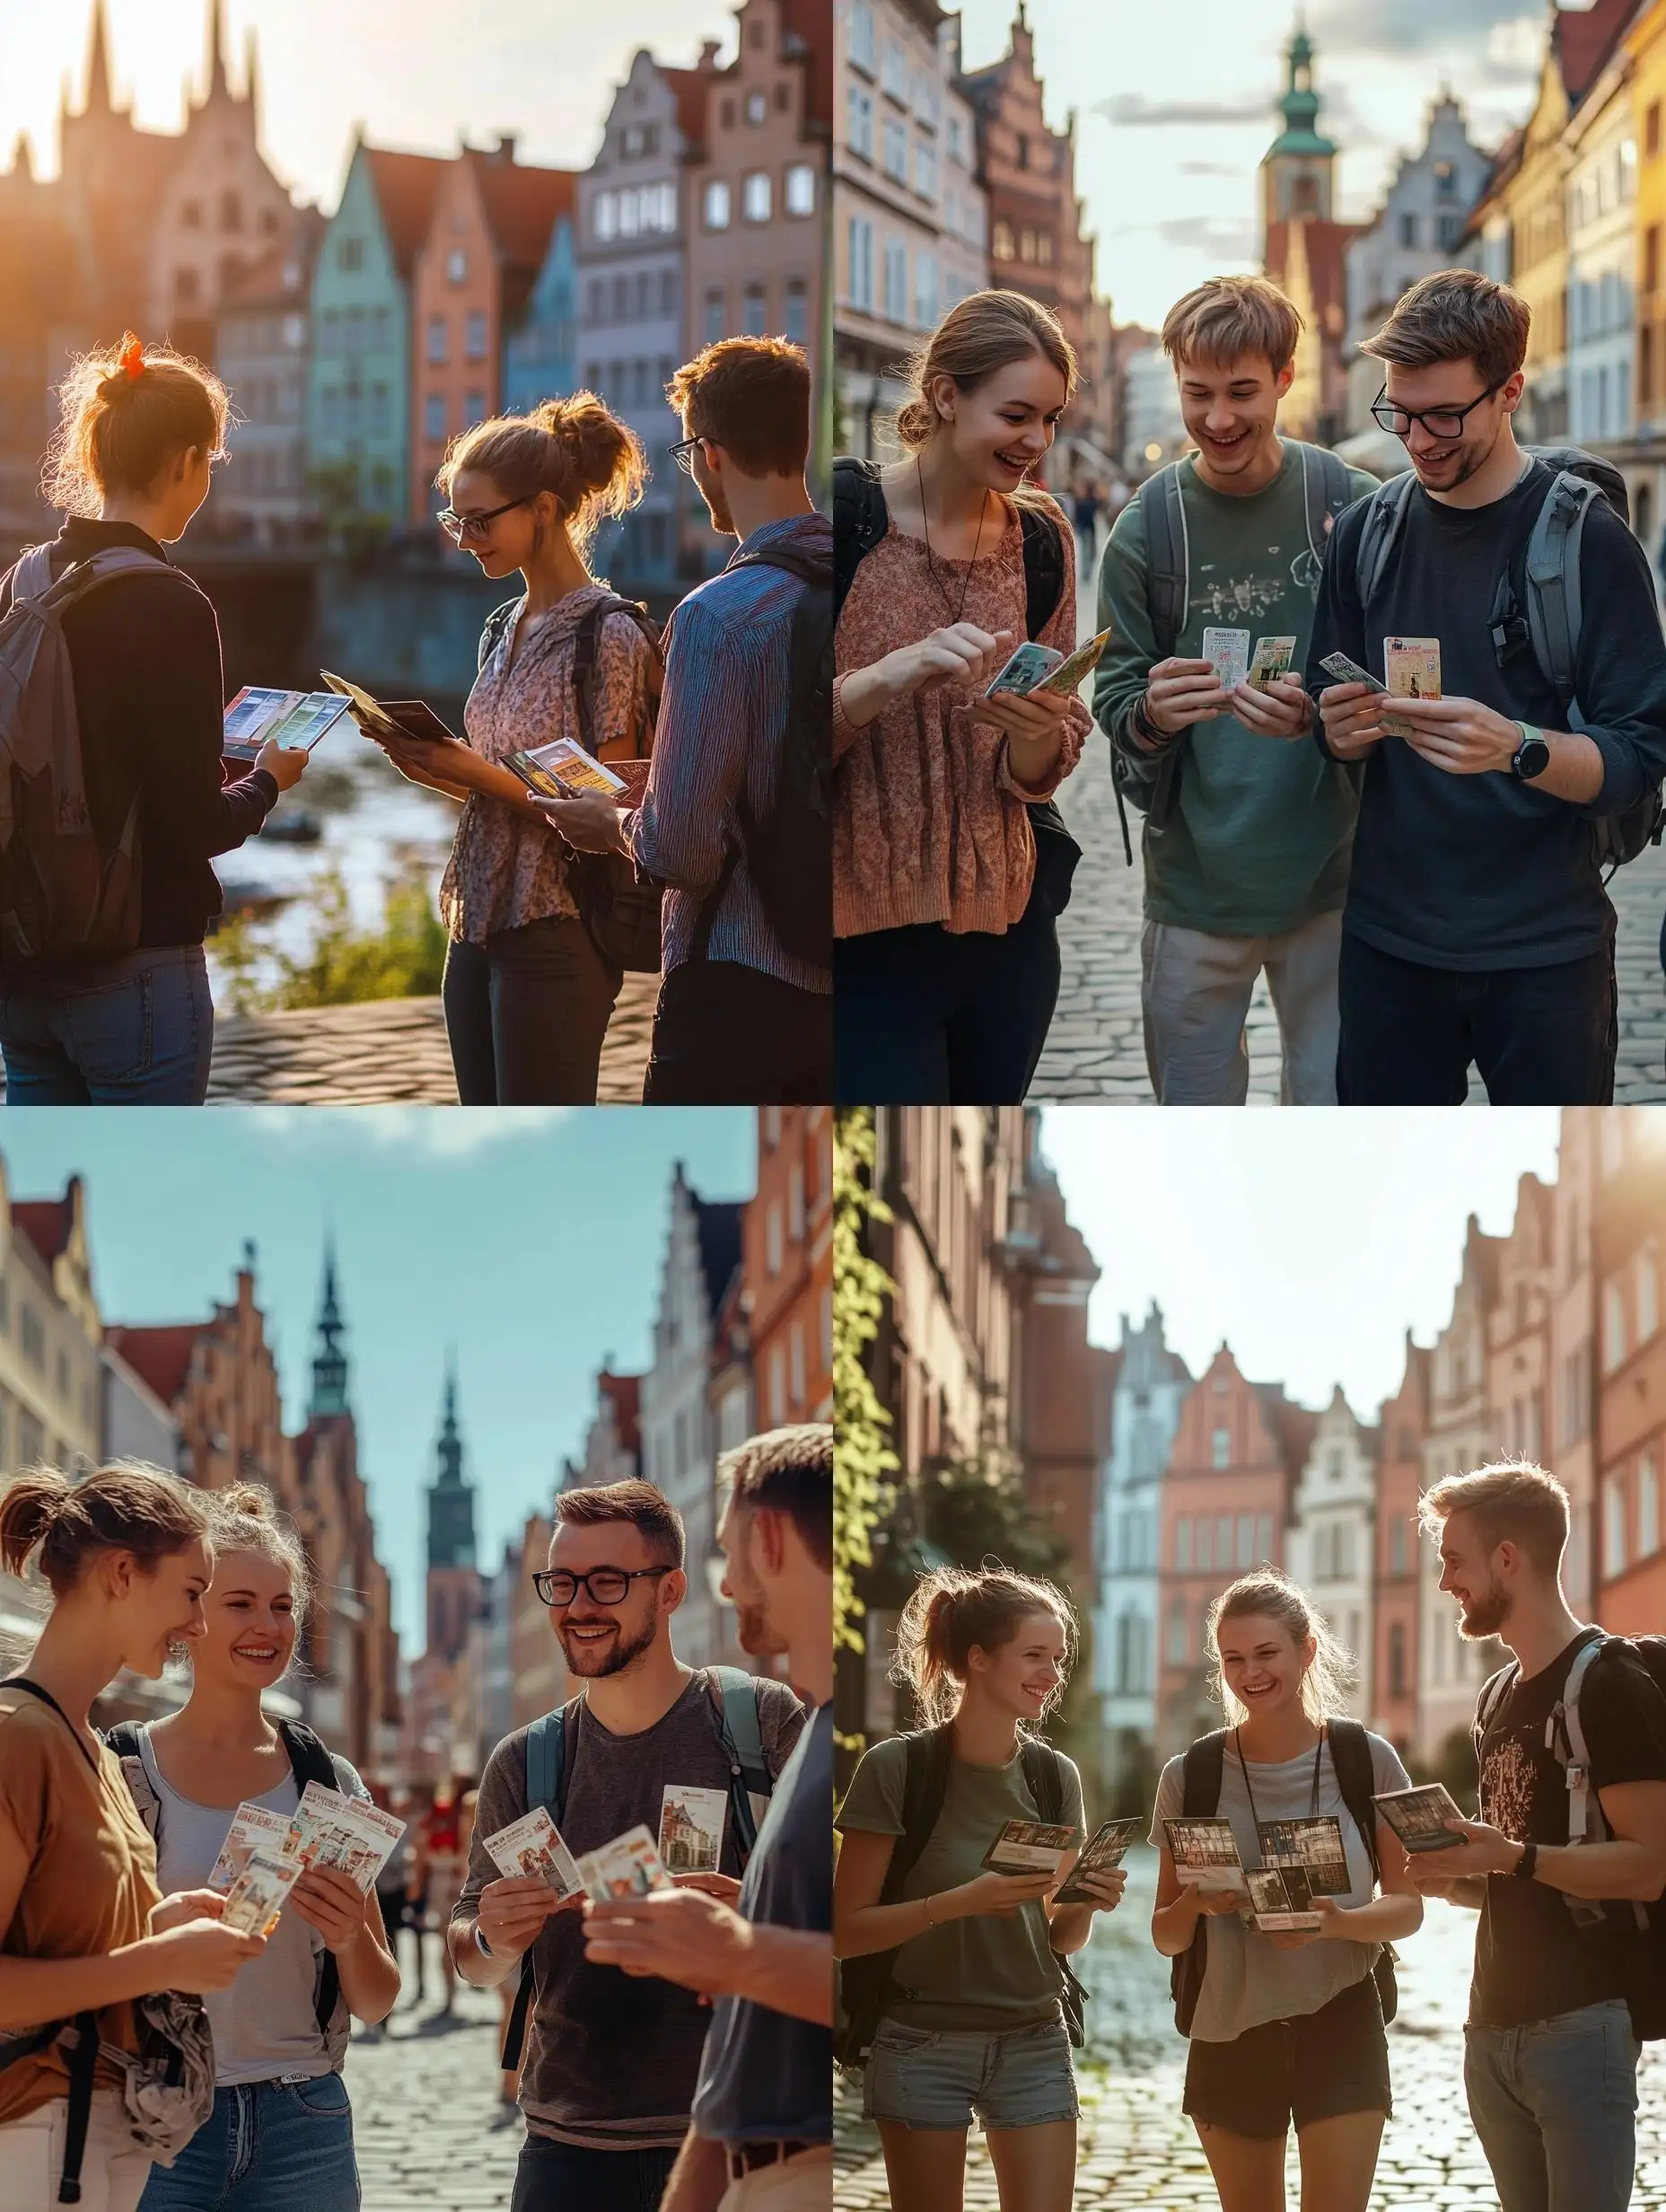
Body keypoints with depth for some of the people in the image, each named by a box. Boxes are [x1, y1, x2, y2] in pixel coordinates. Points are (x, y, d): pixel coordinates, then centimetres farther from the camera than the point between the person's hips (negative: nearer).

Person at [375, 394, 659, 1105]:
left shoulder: (608, 633, -11)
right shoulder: (503, 629, 13)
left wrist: (476, 773, -18)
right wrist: (440, 771, 0)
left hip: (556, 938, -8)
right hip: (479, 925, 8)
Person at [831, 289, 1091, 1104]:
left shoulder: (1042, 537, 7)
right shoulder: (845, 513, -9)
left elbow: (1040, 773, 11)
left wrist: (1038, 733, -12)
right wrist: (892, 676, -27)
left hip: (1007, 924, 5)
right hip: (867, 936, -5)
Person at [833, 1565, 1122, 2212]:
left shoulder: (1054, 1774, 4)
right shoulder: (896, 1767, -10)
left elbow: (1061, 1939, 12)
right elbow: (846, 1931, -11)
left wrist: (1087, 1904, -10)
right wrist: (962, 1901, -24)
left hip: (1033, 2043, 3)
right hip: (921, 2044, -3)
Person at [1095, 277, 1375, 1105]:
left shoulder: (1353, 507, -5)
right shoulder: (1146, 526, -1)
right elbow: (1113, 702, 3)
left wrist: (1323, 713, -22)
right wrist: (1151, 714, -20)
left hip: (1328, 877, -1)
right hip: (1193, 885, 1)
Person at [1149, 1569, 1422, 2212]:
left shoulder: (1366, 1759, -4)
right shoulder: (1191, 1775, 0)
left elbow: (1407, 1907, -1)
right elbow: (1166, 1935, 6)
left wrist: (1336, 1921, -22)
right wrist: (1196, 1904, -17)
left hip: (1339, 2027, -2)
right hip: (1228, 2033, 2)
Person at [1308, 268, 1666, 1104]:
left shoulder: (1589, 539, -7)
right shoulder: (1367, 531, 5)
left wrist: (1517, 748, -29)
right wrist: (1344, 730, -12)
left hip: (1543, 947, -3)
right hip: (1389, 933, 3)